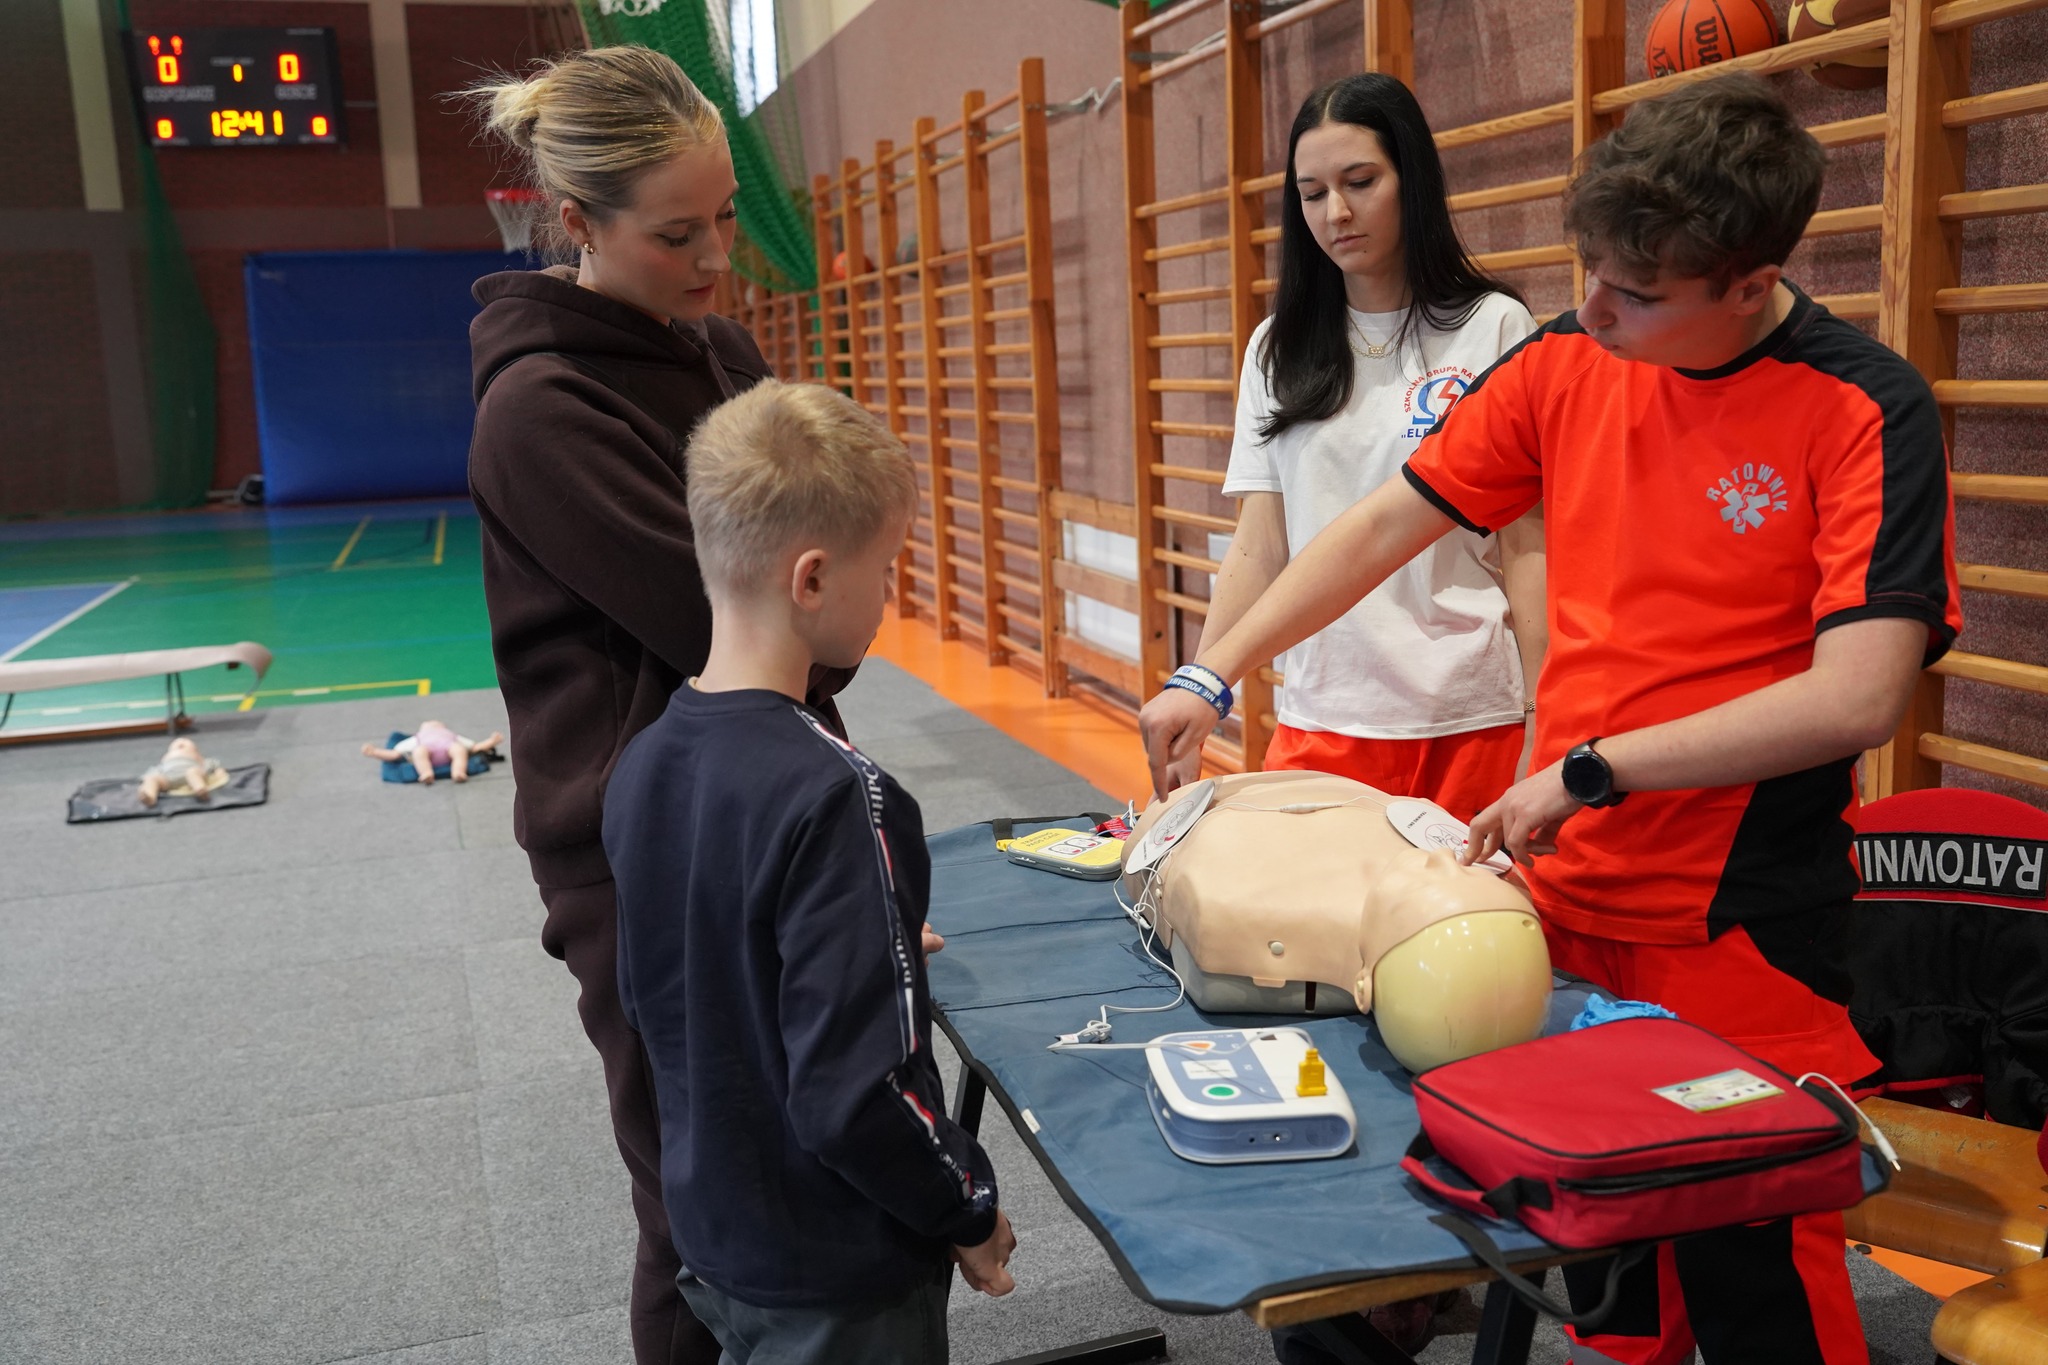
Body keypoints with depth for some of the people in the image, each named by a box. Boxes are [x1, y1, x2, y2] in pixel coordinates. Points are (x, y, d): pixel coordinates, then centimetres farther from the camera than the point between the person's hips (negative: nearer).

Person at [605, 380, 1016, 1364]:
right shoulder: (829, 795, -29)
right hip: (837, 1283, -7)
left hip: (711, 1226, 7)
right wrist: (969, 1212, -12)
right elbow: (857, 1089, -29)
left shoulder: (641, 766, -5)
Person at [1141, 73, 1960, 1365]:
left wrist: (1591, 771, -19)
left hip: (1742, 926, -4)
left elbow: (1859, 696, -21)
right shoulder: (1567, 361, 1)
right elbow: (1387, 523, 6)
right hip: (1566, 897, 5)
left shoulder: (1868, 413, -13)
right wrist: (1215, 674, 1)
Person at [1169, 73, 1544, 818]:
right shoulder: (1278, 348, 9)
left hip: (1468, 720, -2)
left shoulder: (1494, 329, -1)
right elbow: (1257, 553, 5)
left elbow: (1527, 549, -1)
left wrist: (1546, 728, -5)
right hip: (1318, 721, 3)